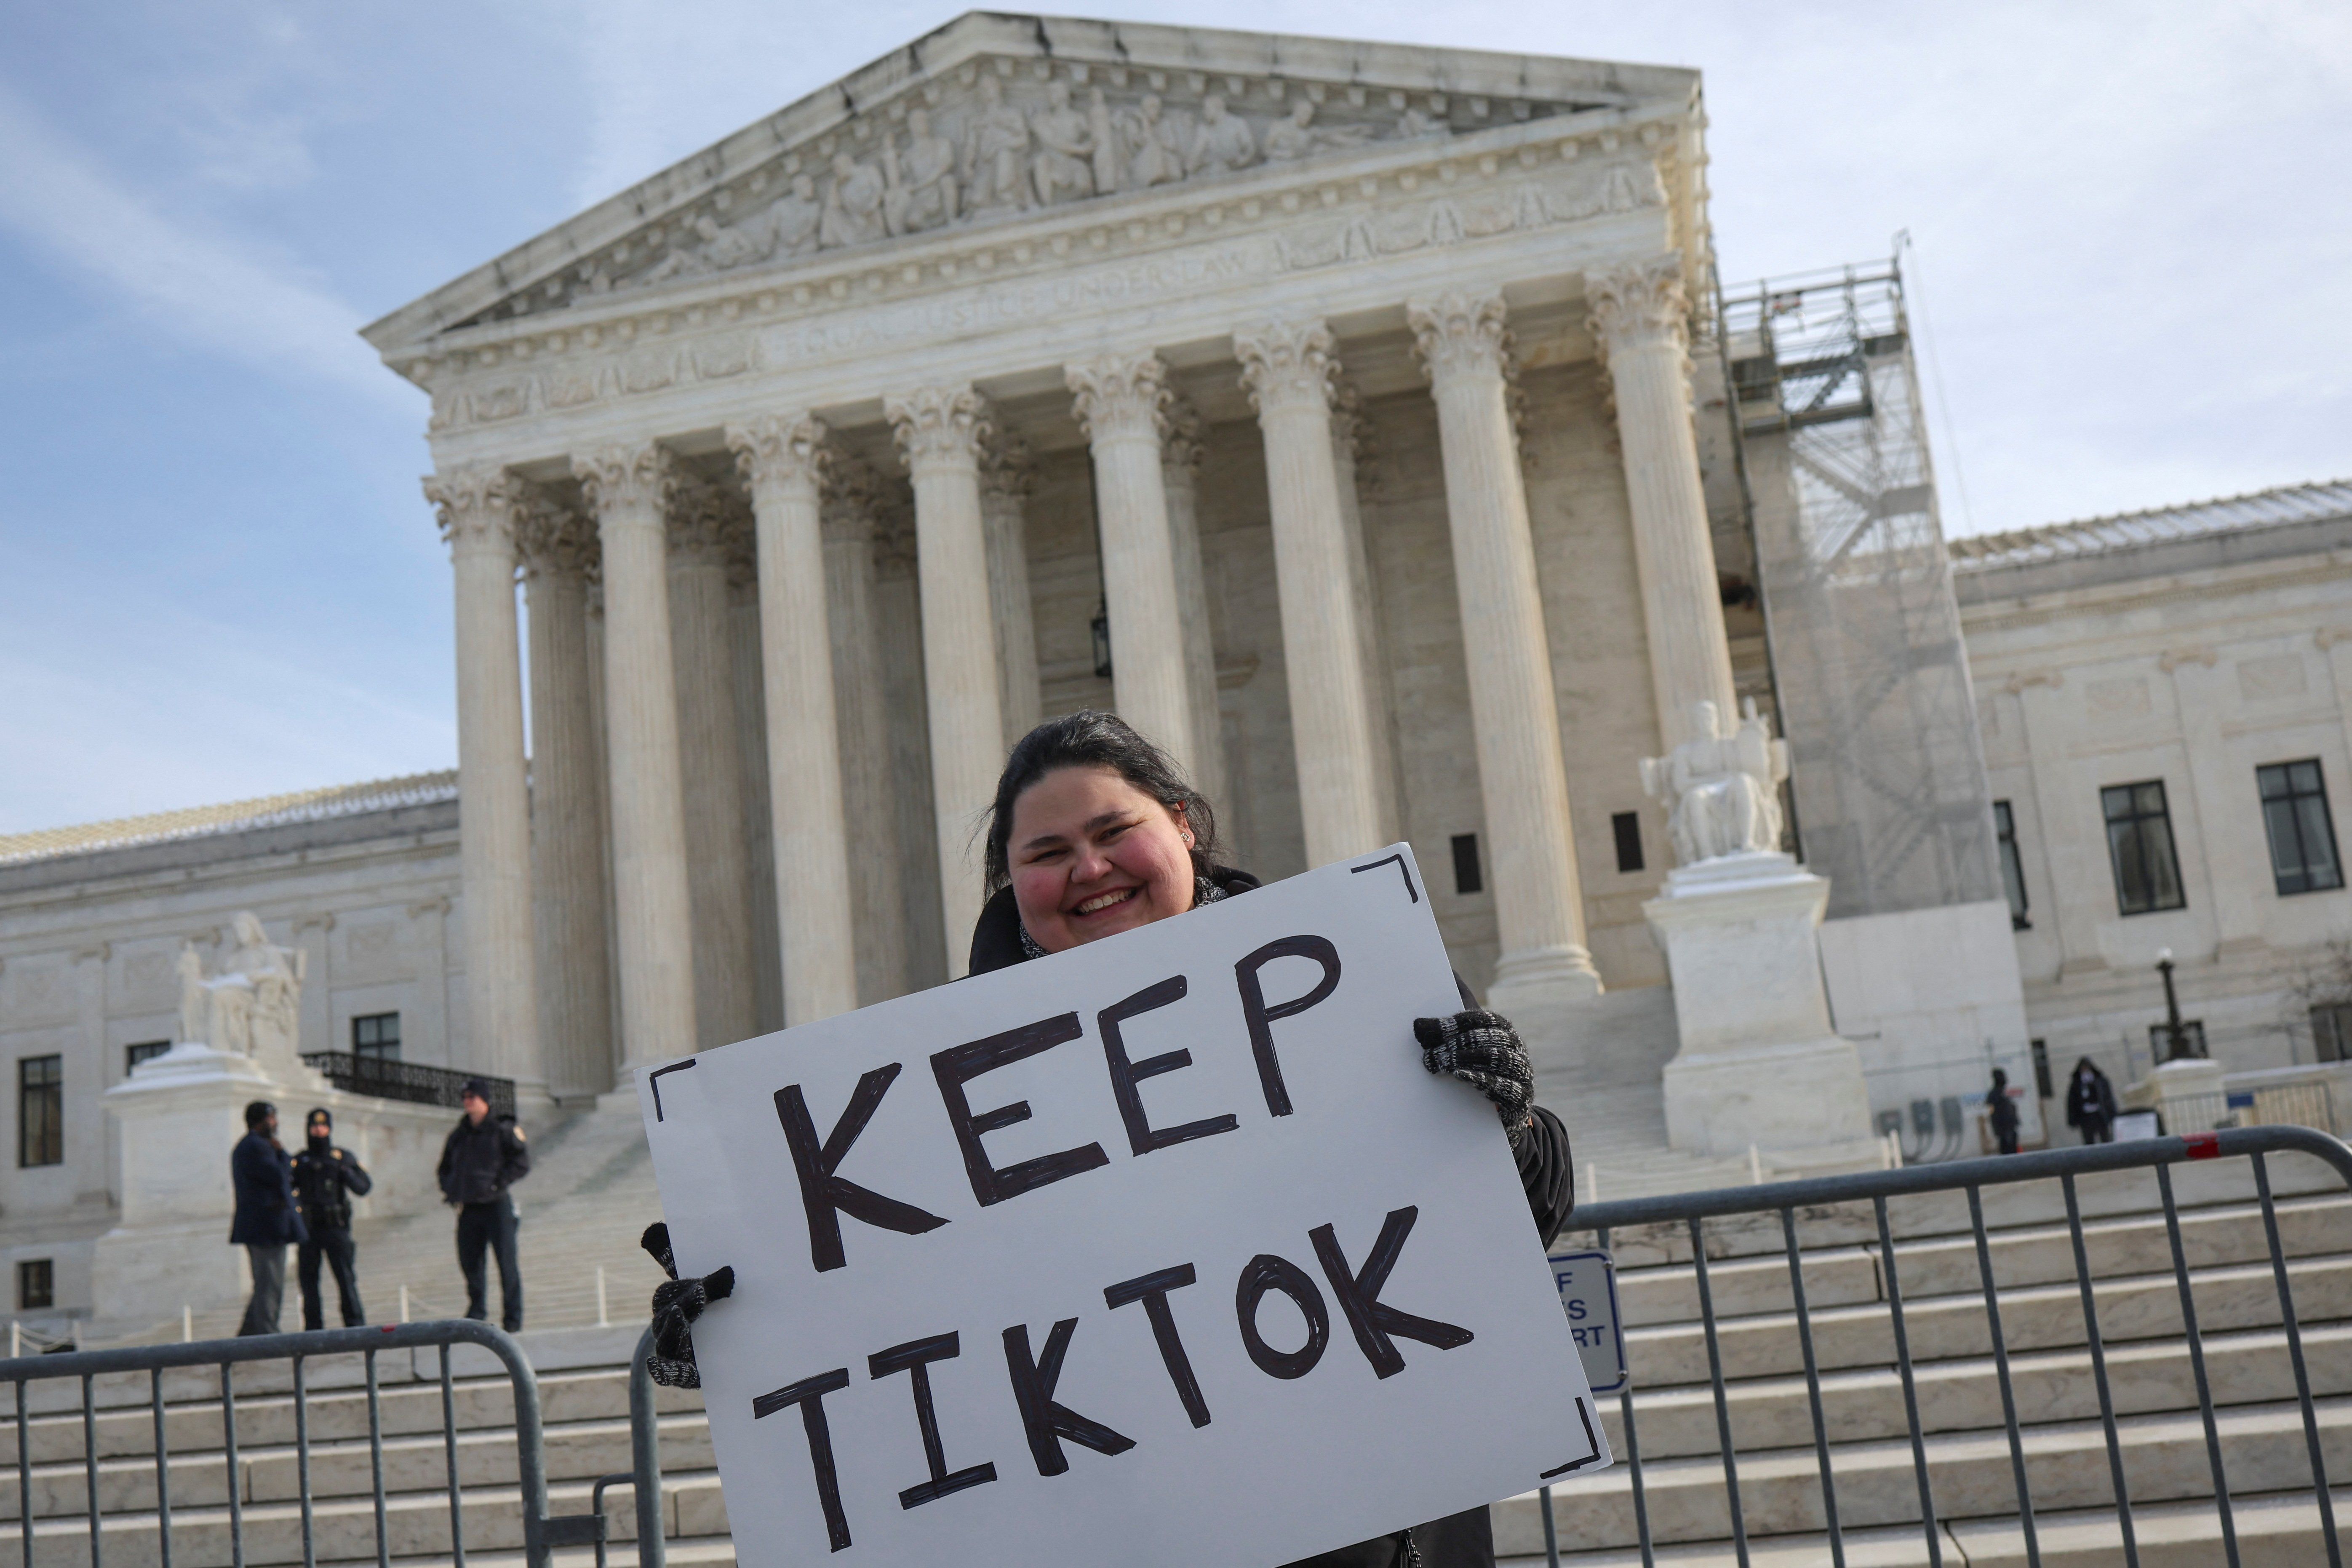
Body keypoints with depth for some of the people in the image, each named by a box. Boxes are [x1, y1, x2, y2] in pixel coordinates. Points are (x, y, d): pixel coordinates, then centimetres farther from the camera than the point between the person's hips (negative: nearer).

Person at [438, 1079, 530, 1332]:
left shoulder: (502, 1130, -2)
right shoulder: (459, 1135, 15)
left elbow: (522, 1162, -7)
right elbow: (446, 1167, 27)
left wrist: (497, 1185, -14)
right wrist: (451, 1191, 10)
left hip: (497, 1206, -5)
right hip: (468, 1208, 5)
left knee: (506, 1262, -5)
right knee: (469, 1259, 7)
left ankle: (512, 1318, 0)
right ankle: (477, 1311, 25)